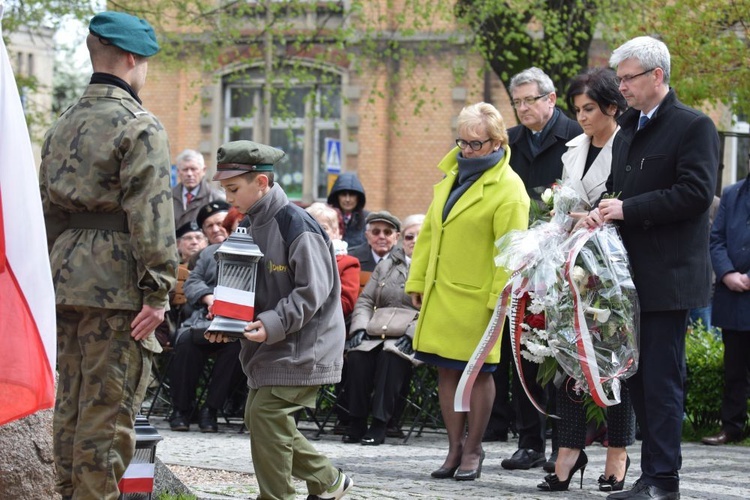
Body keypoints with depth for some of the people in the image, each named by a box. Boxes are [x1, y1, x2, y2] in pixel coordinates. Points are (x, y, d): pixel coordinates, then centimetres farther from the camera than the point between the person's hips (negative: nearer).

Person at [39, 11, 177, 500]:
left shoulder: (64, 125, 15)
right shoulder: (140, 127, -10)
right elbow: (151, 215, -17)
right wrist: (158, 290, -16)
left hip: (66, 278, 8)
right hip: (118, 285, -8)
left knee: (72, 401, 14)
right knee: (109, 407, -5)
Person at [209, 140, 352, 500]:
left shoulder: (297, 226, -18)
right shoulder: (253, 226, 10)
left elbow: (312, 292, -21)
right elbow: (247, 286, 18)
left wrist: (271, 325, -28)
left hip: (302, 345, -10)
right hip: (271, 344, 10)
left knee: (267, 414, -15)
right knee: (259, 415, 11)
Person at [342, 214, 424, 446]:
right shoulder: (386, 266, 24)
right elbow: (365, 300, 18)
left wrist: (412, 334, -19)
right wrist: (360, 328, -1)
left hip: (414, 339, -4)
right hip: (377, 333, 4)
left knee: (391, 355, -36)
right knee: (357, 354, -28)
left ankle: (380, 424, -32)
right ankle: (357, 423, -23)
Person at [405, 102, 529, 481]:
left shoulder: (508, 190, -12)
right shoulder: (453, 175, 12)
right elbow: (429, 232, 15)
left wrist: (499, 300, -18)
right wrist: (417, 281, 11)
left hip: (476, 298, -7)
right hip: (440, 293, 7)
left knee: (477, 373, 4)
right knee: (446, 371, 9)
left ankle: (472, 450, 14)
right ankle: (455, 448, 17)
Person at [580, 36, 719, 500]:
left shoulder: (694, 127, -8)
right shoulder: (628, 129, 17)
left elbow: (695, 194, -17)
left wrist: (628, 209, -17)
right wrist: (603, 211, 2)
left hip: (669, 277, -8)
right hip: (631, 275, 8)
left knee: (662, 378, -8)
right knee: (639, 376, 9)